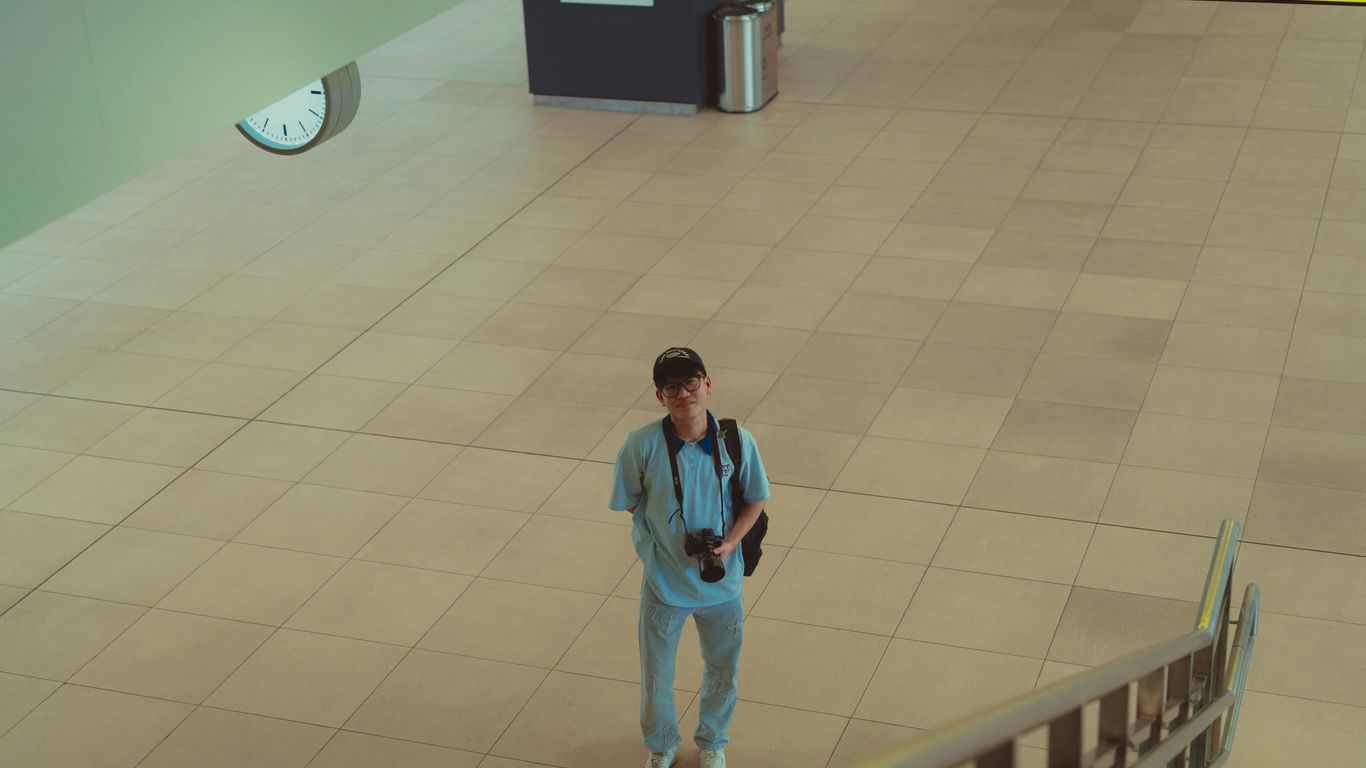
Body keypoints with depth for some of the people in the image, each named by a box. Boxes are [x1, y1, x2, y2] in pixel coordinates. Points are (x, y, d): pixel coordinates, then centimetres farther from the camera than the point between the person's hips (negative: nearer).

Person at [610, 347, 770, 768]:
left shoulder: (737, 441, -16)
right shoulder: (642, 445, -20)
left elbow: (754, 500, -3)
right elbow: (631, 503, -4)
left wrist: (730, 543, -16)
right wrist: (655, 543, -12)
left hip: (721, 580, 1)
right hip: (664, 580, -1)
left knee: (722, 670, 21)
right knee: (656, 675, 17)